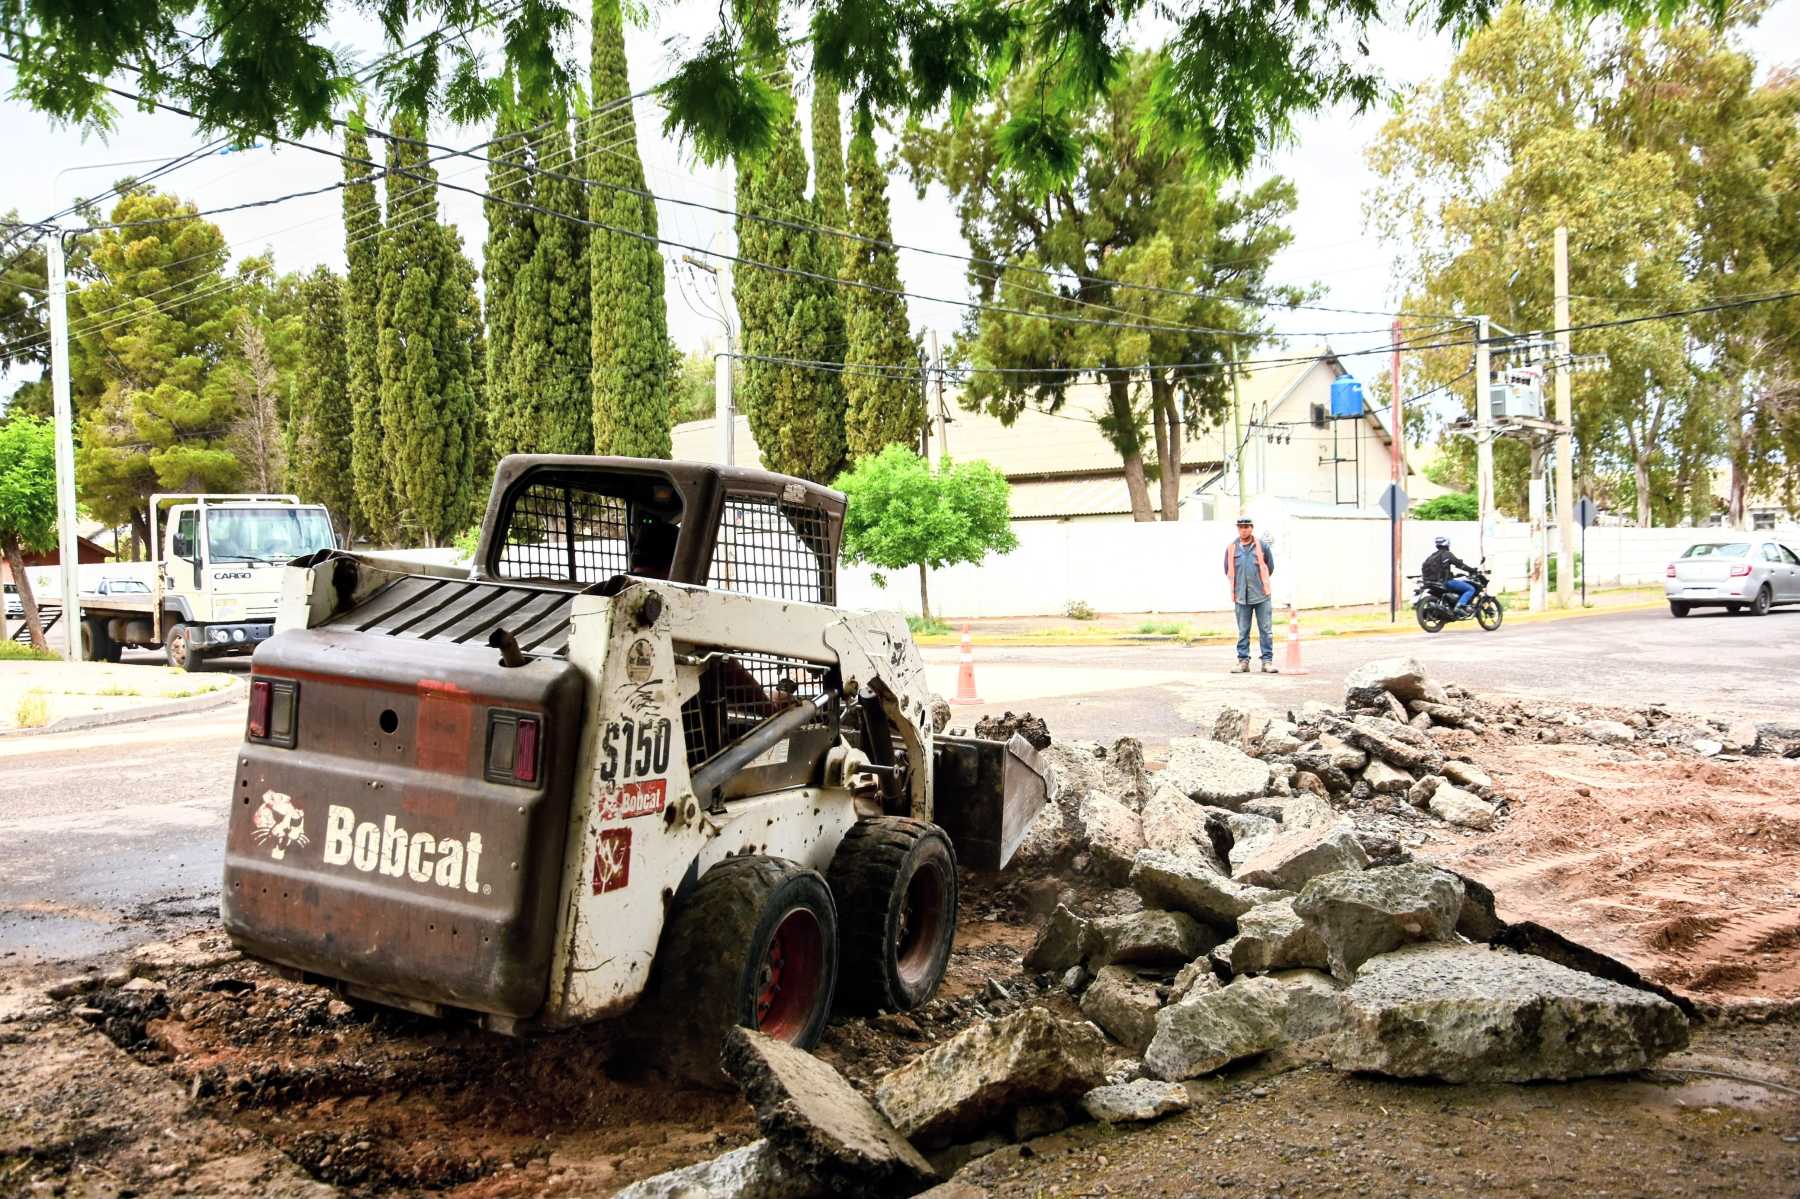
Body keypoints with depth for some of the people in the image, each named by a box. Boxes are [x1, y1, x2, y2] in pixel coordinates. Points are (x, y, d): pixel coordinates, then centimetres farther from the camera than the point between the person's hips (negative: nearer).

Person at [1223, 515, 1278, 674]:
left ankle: (1267, 661, 3)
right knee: (1243, 631, 5)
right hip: (1241, 596, 1)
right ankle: (1243, 662, 10)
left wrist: (1262, 582, 12)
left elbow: (1270, 567, 11)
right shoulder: (1231, 548, 6)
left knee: (1265, 630, 0)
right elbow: (1228, 570, 15)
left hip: (1262, 595, -1)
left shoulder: (1262, 545, 2)